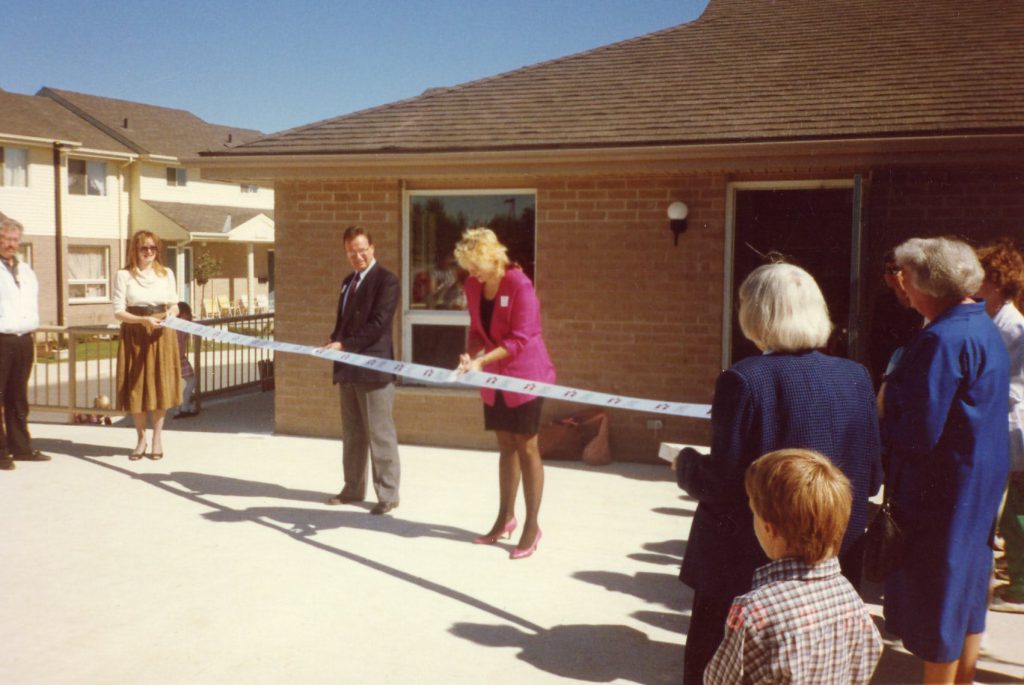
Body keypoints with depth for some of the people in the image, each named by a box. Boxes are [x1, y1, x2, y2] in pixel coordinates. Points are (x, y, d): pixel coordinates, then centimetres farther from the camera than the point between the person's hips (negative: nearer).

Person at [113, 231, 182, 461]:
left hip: (162, 334, 2)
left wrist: (171, 313, -10)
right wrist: (144, 320, -19)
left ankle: (157, 437, 15)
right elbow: (118, 312, -5)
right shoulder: (124, 275, -2)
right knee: (136, 385, 3)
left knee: (161, 384, 3)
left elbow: (174, 305, 12)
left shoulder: (166, 274, 7)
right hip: (134, 335, -2)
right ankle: (141, 438, 18)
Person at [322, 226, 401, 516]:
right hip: (348, 367, 8)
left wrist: (345, 345, -20)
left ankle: (388, 494, 6)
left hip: (373, 367, -8)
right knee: (351, 433, 15)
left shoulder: (386, 280, -10)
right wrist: (334, 343, 3)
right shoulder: (348, 281, 17)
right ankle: (353, 488, 26)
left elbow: (378, 324, -18)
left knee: (379, 434, -2)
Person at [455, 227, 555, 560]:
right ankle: (506, 517, 27)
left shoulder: (519, 285, -20)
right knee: (506, 446, 15)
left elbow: (520, 339, -22)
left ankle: (532, 526, 9)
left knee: (526, 447, 0)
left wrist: (482, 361, -29)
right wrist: (469, 354, -12)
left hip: (525, 374, -6)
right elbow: (477, 329, 8)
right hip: (494, 377, 6)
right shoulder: (473, 286, 1)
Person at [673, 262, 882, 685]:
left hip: (745, 562, -5)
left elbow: (724, 484, -19)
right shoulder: (855, 377, -4)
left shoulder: (743, 380, -20)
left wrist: (685, 465, 1)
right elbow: (871, 478, 2)